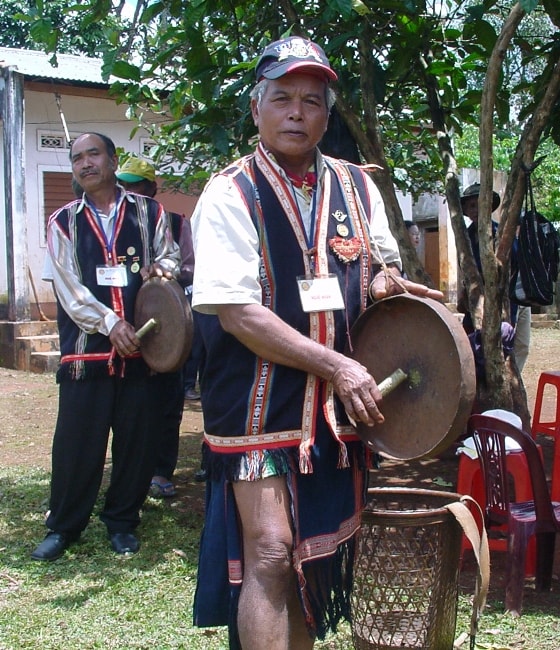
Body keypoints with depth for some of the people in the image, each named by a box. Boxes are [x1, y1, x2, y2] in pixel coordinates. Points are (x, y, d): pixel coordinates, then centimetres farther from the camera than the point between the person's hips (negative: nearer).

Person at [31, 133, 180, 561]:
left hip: (140, 347, 1)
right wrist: (109, 323, -15)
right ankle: (64, 526, 19)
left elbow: (172, 257, 13)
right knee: (77, 443, 2)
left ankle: (123, 521, 24)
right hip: (86, 348, 0)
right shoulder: (63, 223, 8)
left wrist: (160, 266, -12)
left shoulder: (149, 213, 9)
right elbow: (69, 286, -2)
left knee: (137, 440, 6)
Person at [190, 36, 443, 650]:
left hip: (338, 406, 5)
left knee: (315, 554, 15)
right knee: (269, 552, -9)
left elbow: (382, 264, 21)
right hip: (257, 407, -5)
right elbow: (237, 314, -17)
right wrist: (336, 365, -19)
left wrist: (384, 280, -5)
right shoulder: (230, 194, -10)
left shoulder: (356, 187, 6)